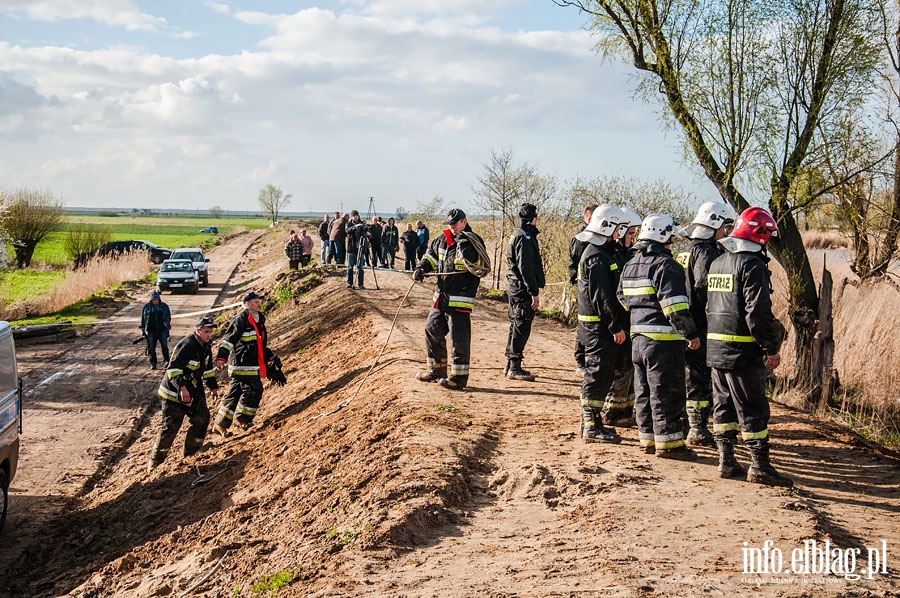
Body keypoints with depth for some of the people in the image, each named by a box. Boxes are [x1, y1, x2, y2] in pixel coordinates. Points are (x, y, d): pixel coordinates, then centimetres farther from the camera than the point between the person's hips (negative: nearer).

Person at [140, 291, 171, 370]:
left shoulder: (164, 306, 6)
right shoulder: (147, 307, 4)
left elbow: (168, 316, 12)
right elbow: (143, 319, 7)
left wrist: (167, 325, 0)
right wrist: (143, 330, 4)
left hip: (162, 330, 0)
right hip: (151, 331, 0)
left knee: (164, 346, -1)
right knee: (151, 347, 1)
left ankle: (166, 361, 10)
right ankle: (152, 364, 6)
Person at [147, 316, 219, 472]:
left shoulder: (205, 347, 4)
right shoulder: (187, 346, -25)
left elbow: (208, 368, 21)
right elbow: (173, 369, -33)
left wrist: (213, 386, 23)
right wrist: (181, 387, -43)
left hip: (193, 391, 8)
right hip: (174, 393, -8)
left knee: (202, 418, 2)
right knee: (170, 426, -6)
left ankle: (191, 453, 16)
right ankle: (156, 459, 9)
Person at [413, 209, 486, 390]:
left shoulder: (474, 242, -9)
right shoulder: (442, 239, 9)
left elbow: (478, 266, -22)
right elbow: (431, 255, 24)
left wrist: (465, 247, -29)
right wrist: (421, 268, 7)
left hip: (460, 299, -8)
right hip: (441, 297, 8)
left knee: (459, 338, -7)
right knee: (432, 331, 15)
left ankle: (459, 377, 0)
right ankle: (436, 371, 28)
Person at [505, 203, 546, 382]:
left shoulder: (517, 235, 16)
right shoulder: (525, 238, -16)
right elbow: (526, 267, -22)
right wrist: (534, 292, -22)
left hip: (515, 286, 11)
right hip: (523, 287, -11)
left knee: (516, 325, 16)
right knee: (522, 326, -7)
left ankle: (511, 365, 23)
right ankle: (515, 368, -6)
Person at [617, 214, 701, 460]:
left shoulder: (630, 265, 13)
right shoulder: (665, 265, -15)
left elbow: (623, 300, 20)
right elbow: (674, 305, -21)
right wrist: (691, 333, -15)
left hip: (637, 337, 9)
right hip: (663, 339, -9)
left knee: (644, 391, 14)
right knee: (666, 393, -2)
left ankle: (648, 439, 21)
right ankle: (668, 442, 1)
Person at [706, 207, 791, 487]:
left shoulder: (717, 263, 14)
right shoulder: (752, 264, -14)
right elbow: (758, 312, -20)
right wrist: (771, 348, -15)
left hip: (715, 348, 8)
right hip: (743, 350, -8)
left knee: (723, 405, 13)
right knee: (753, 409, -2)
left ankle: (726, 461, 18)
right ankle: (759, 466, 1)